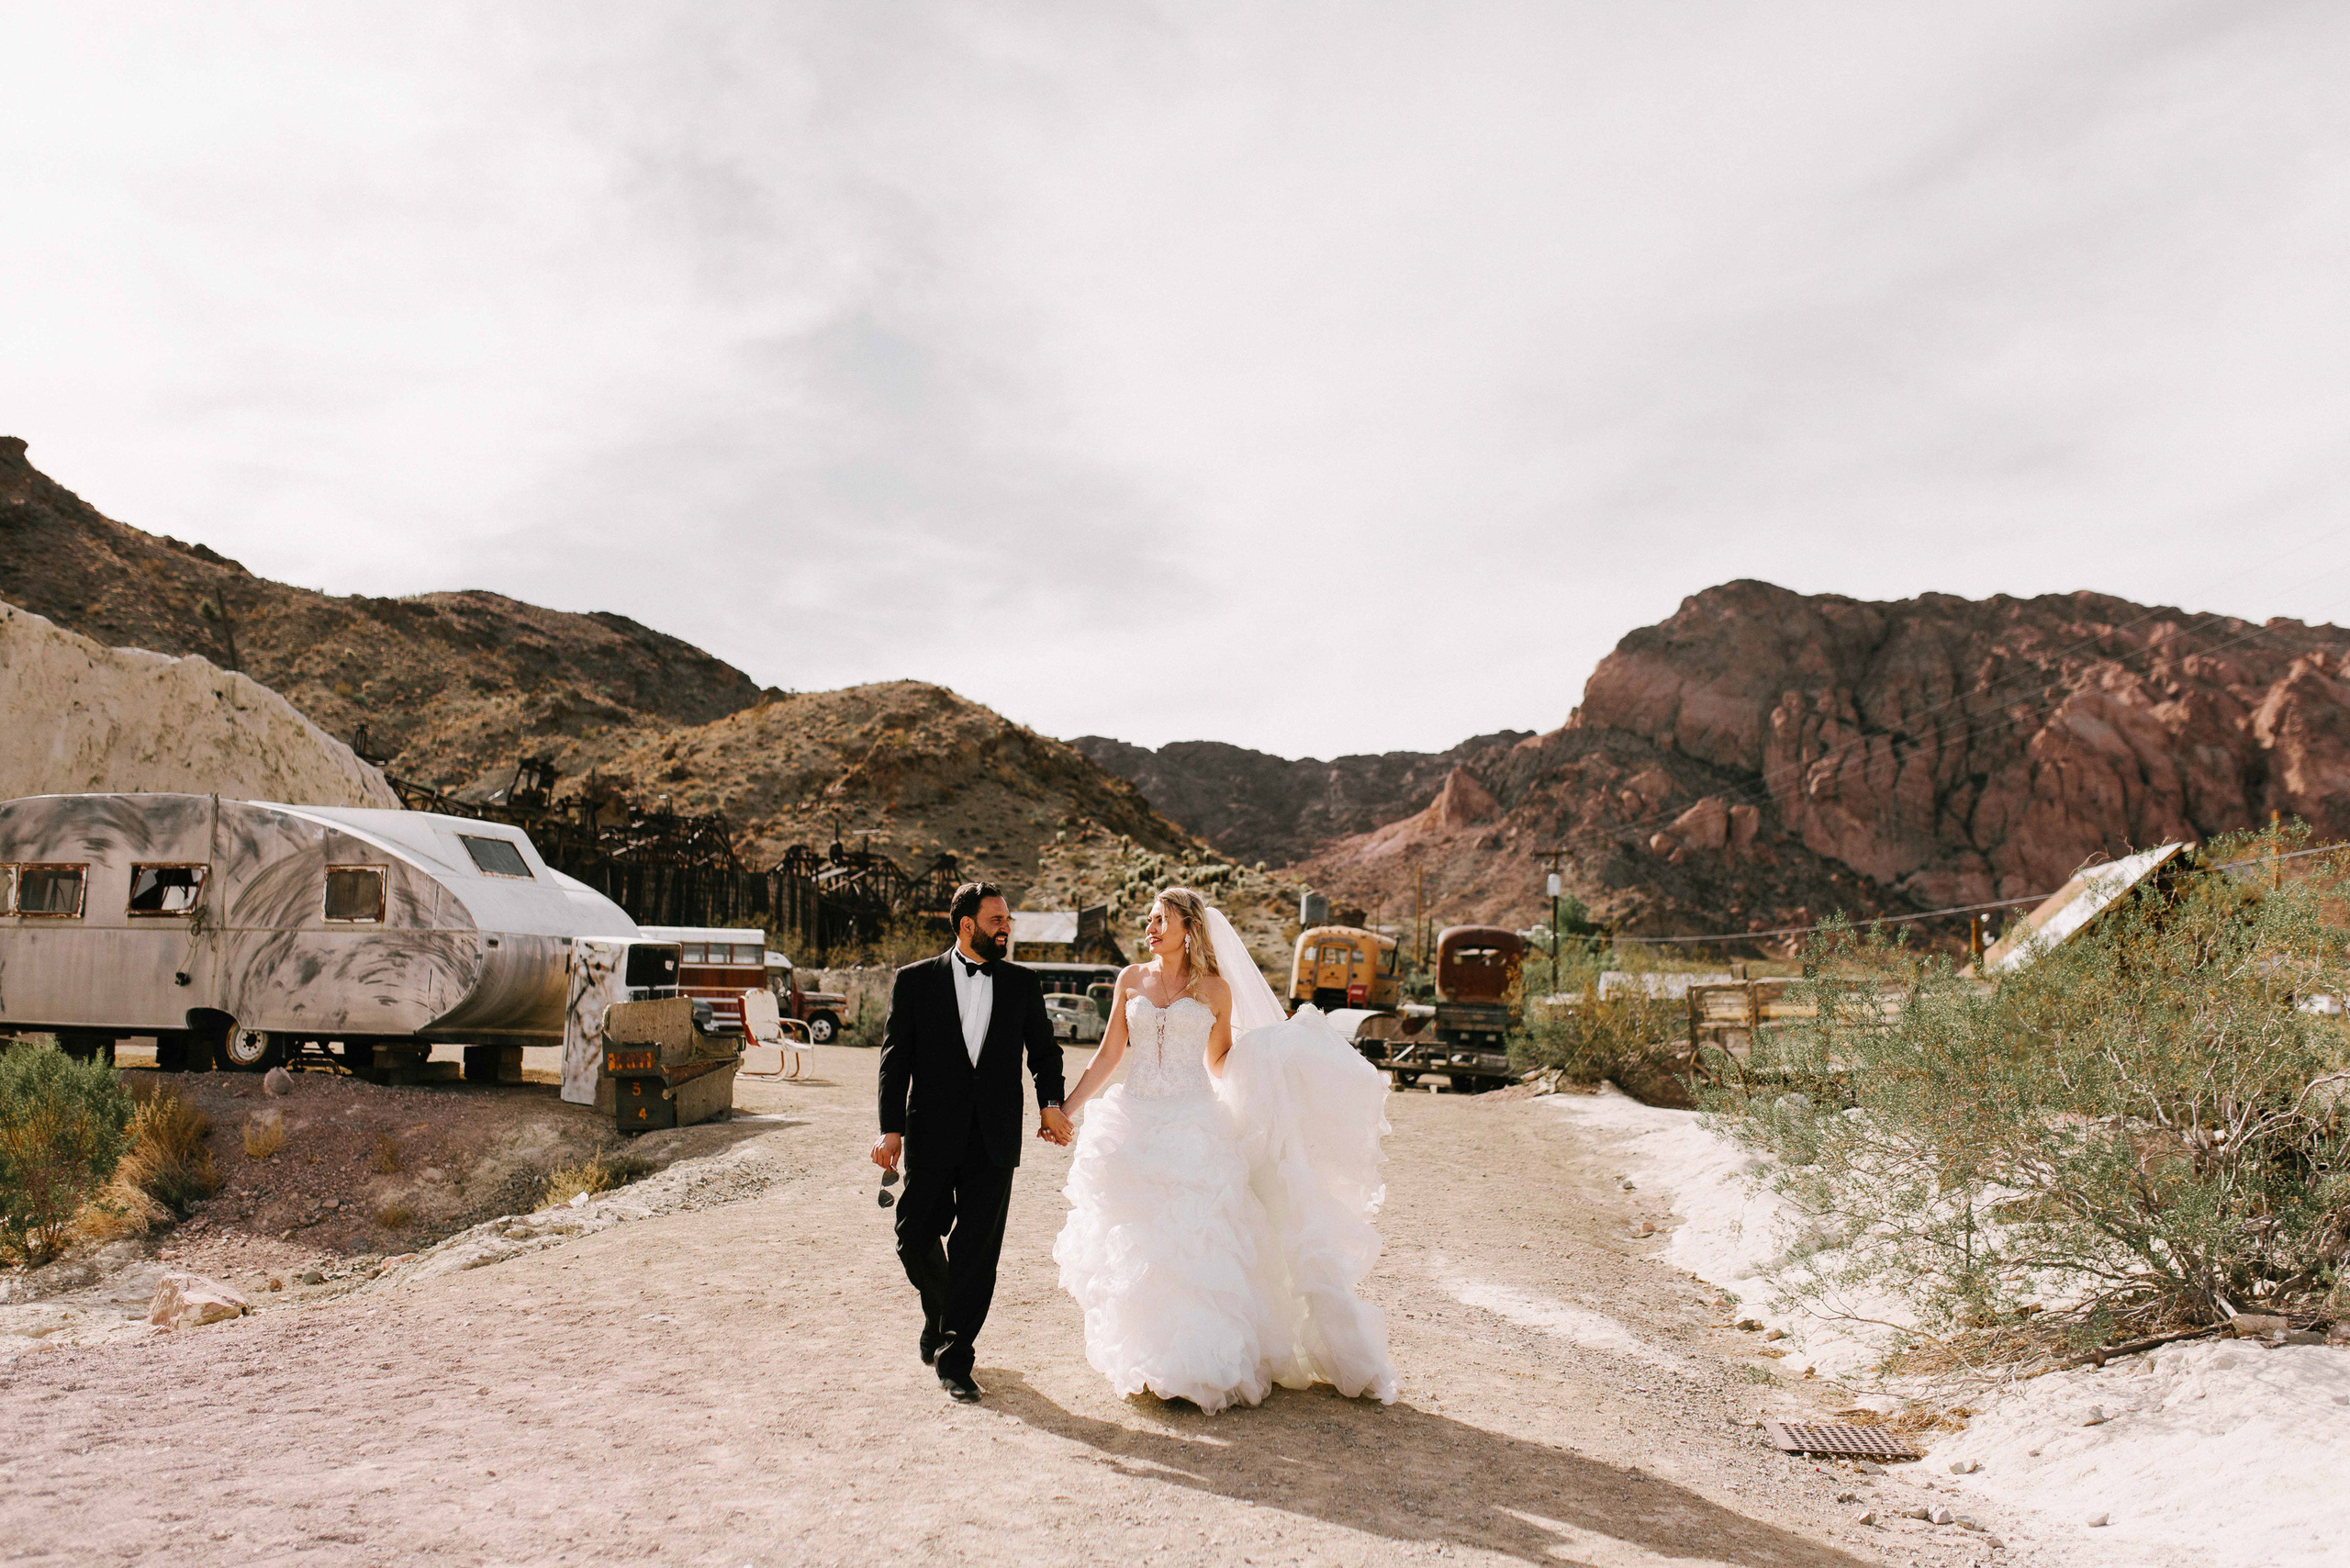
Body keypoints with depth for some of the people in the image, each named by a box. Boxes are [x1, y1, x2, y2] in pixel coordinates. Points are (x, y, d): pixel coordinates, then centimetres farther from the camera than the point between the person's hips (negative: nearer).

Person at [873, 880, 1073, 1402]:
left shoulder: (1022, 983, 8)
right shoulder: (915, 981, 2)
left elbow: (1044, 1050, 12)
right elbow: (895, 1058, 1)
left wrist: (1052, 1102, -6)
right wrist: (891, 1128, -7)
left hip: (994, 1140, 1)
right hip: (932, 1136, -1)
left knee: (977, 1251, 0)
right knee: (916, 1236, 3)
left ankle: (955, 1359, 13)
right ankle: (940, 1315, 34)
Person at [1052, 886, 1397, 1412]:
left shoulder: (1215, 988, 1)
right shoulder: (1131, 980, 7)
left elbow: (1221, 1063, 9)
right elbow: (1108, 1055, 9)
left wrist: (1271, 1047, -5)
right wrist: (1065, 1108, 5)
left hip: (1193, 1129, -2)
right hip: (1135, 1126, 3)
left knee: (1192, 1241, -4)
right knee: (1134, 1245, 4)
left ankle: (1200, 1363, 8)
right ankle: (1145, 1362, 19)